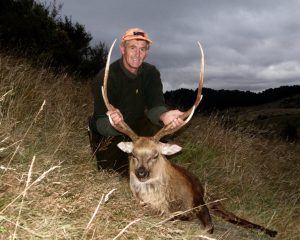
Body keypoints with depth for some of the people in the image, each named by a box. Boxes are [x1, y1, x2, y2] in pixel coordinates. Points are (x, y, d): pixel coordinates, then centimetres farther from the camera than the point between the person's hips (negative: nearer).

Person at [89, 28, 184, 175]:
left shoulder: (151, 73, -8)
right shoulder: (105, 77, -24)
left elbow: (155, 106, -20)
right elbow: (100, 123, -29)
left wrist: (164, 115, -47)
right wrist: (112, 122, -56)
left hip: (135, 127, 4)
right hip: (107, 134, -4)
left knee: (159, 124, -24)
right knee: (124, 169, -22)